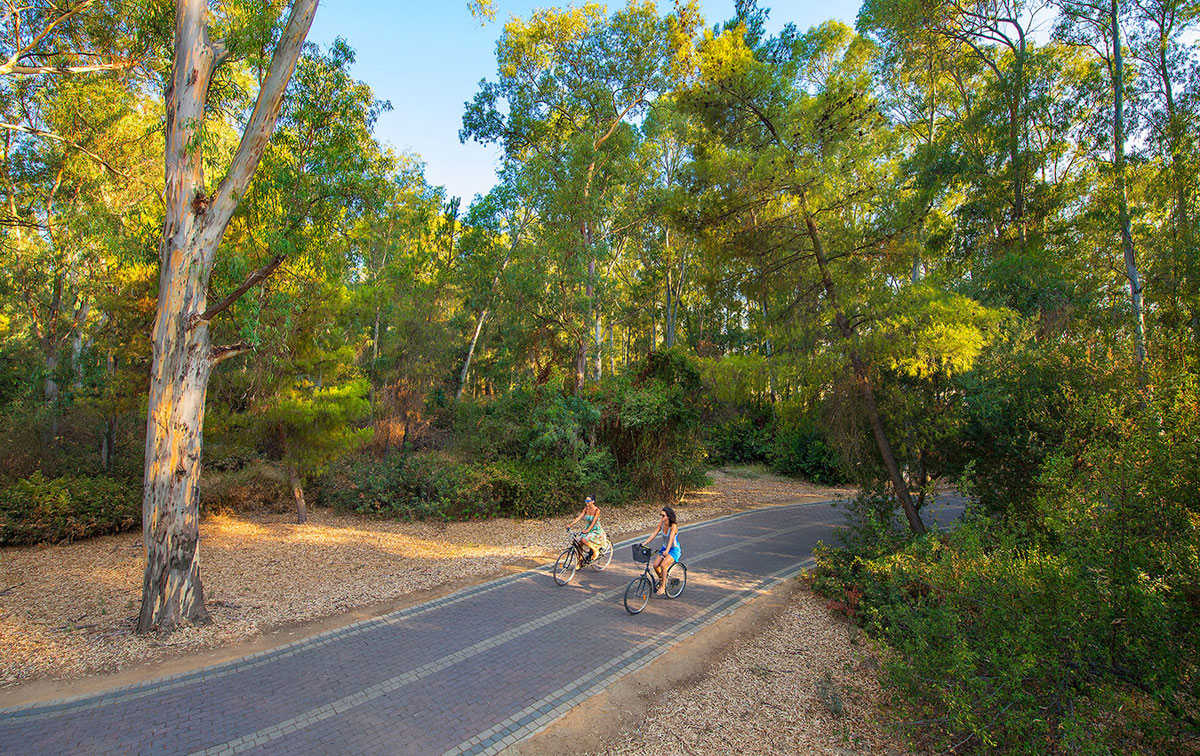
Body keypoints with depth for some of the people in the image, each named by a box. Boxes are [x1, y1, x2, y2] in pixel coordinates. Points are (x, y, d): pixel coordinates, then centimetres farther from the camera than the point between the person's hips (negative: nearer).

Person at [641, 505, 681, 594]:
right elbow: (654, 534, -6)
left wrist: (667, 551, -49)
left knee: (663, 565, -27)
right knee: (655, 565, -10)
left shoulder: (673, 525, -24)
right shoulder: (662, 523, -5)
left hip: (674, 549, -6)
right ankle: (661, 579, 20)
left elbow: (671, 539, -36)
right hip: (664, 548, 6)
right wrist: (644, 543, -16)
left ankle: (662, 586, -11)